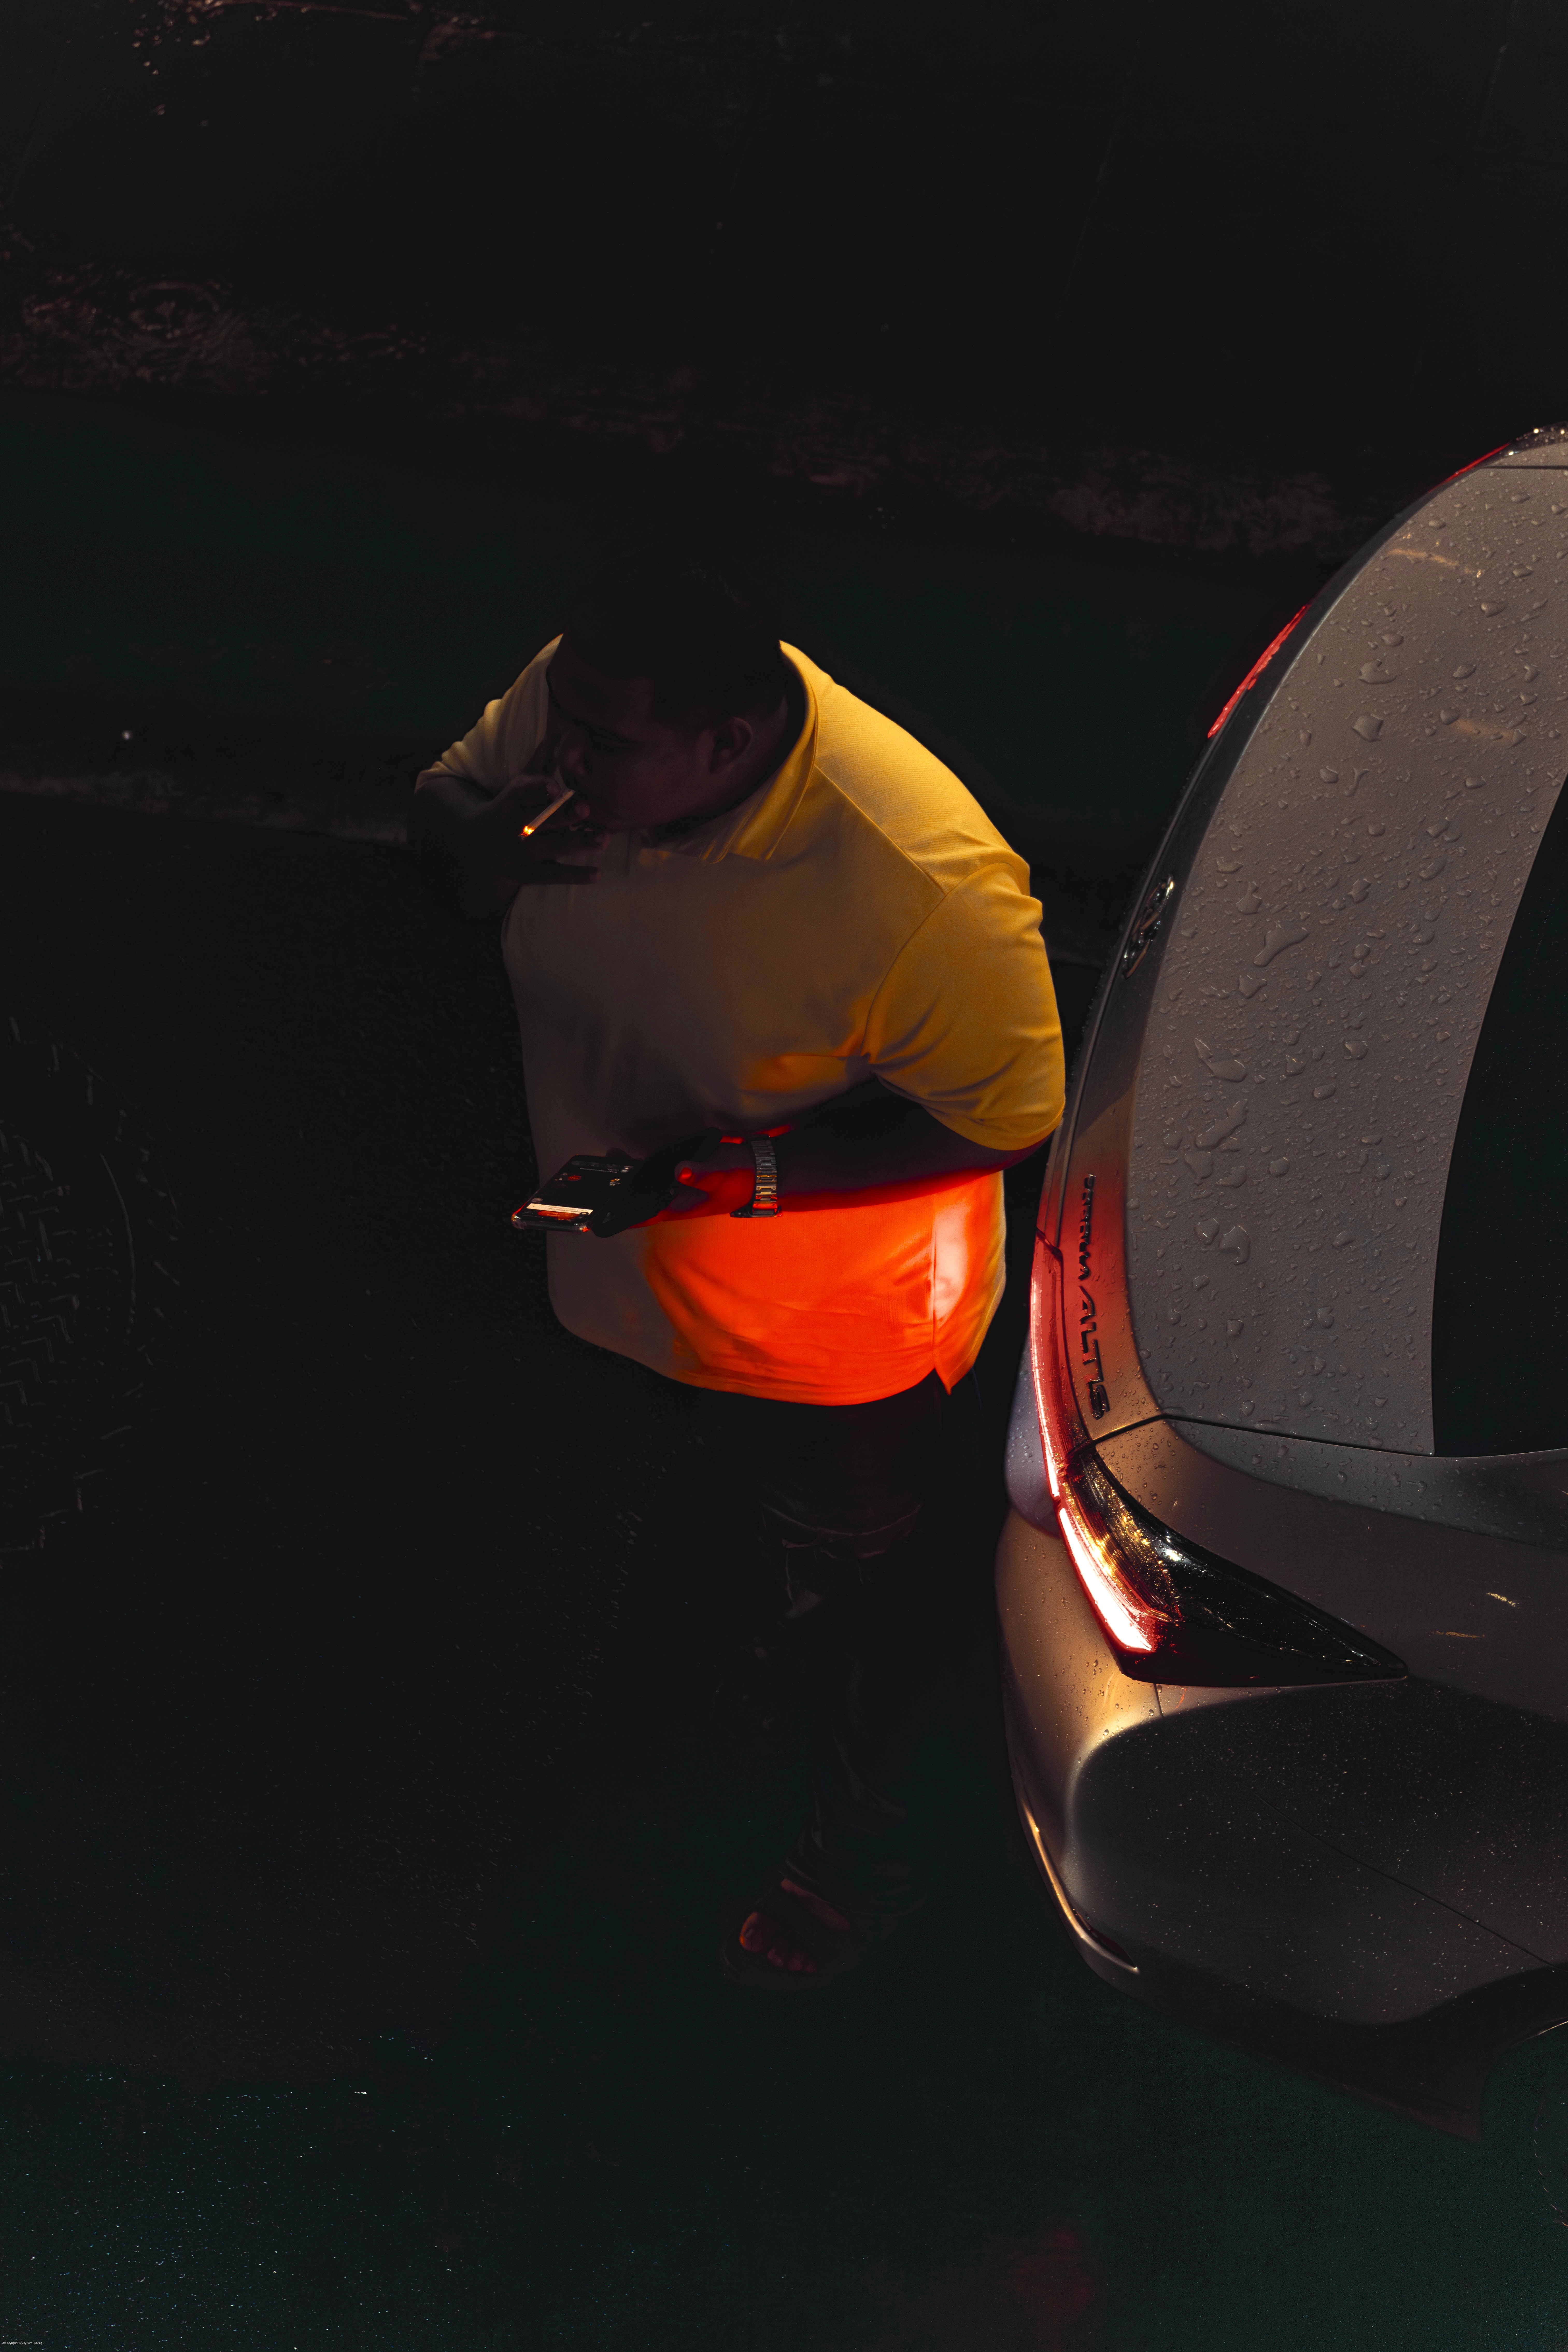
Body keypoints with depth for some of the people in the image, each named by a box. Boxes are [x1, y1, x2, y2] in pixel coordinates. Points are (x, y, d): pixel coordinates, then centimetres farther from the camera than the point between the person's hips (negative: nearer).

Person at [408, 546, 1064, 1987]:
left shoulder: (918, 883, -39)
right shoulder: (574, 702, -22)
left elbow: (1011, 1113, -25)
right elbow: (446, 792, -3)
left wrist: (765, 1164, -35)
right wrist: (477, 838, -29)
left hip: (830, 1314, -5)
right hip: (658, 1257, 5)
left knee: (857, 1570, 22)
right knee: (778, 1512, 35)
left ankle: (862, 1843, 52)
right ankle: (809, 1627, 71)